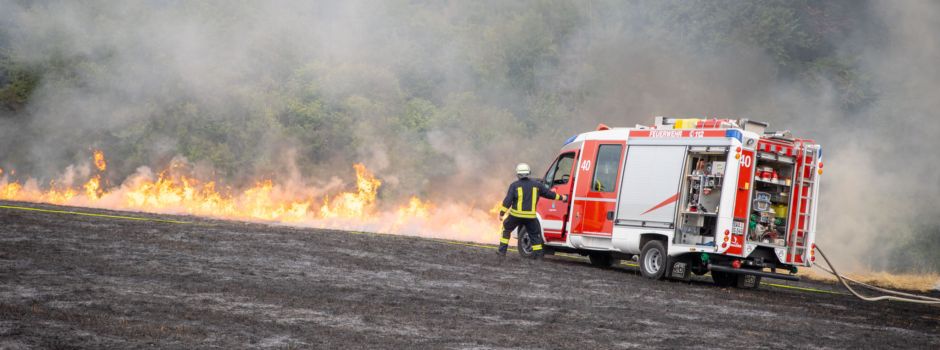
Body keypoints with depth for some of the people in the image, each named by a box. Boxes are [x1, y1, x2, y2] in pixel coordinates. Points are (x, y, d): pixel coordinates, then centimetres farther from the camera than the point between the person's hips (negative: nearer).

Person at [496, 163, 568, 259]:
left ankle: (502, 250, 14)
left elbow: (507, 201, -8)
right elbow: (549, 194, 14)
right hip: (530, 217, 1)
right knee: (535, 234, 15)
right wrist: (562, 197, 28)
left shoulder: (514, 185, -3)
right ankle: (538, 254, 11)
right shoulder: (536, 185, 5)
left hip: (516, 215, -1)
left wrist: (502, 213, -2)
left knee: (506, 229, 18)